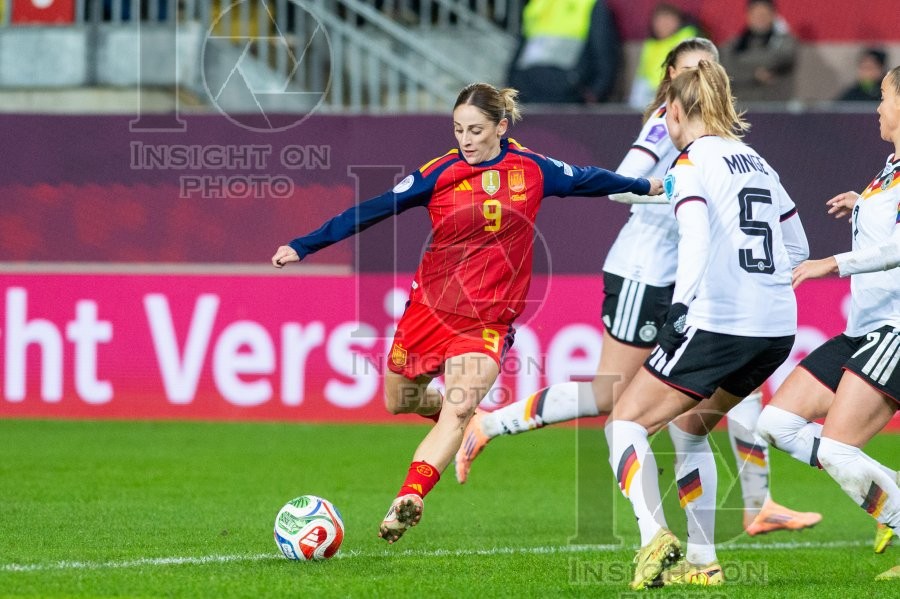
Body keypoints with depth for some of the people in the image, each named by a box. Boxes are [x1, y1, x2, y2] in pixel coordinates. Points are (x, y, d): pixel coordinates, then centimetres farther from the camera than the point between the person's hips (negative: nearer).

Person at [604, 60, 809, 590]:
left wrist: (681, 308, -23)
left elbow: (698, 242, -19)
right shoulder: (758, 163, 18)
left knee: (627, 422, 4)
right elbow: (798, 248, 23)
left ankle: (656, 538, -15)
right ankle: (702, 560, 16)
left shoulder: (691, 164, -4)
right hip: (778, 329, 7)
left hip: (717, 323, -7)